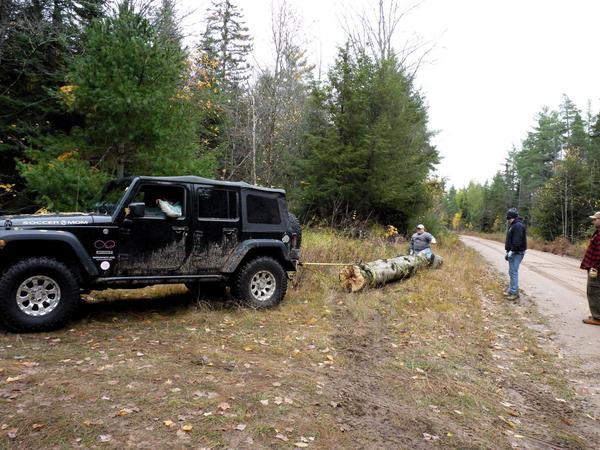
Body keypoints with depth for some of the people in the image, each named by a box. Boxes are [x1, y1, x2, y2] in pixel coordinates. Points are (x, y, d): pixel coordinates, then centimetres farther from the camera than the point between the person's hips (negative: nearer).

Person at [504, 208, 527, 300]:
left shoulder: (518, 226, -17)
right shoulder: (513, 225, 16)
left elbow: (517, 241, -23)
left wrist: (510, 251, -22)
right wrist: (508, 251, 14)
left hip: (516, 253, -10)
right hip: (513, 252, 10)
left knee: (513, 272, -8)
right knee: (511, 272, 15)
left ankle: (514, 293, -4)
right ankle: (511, 290, 22)